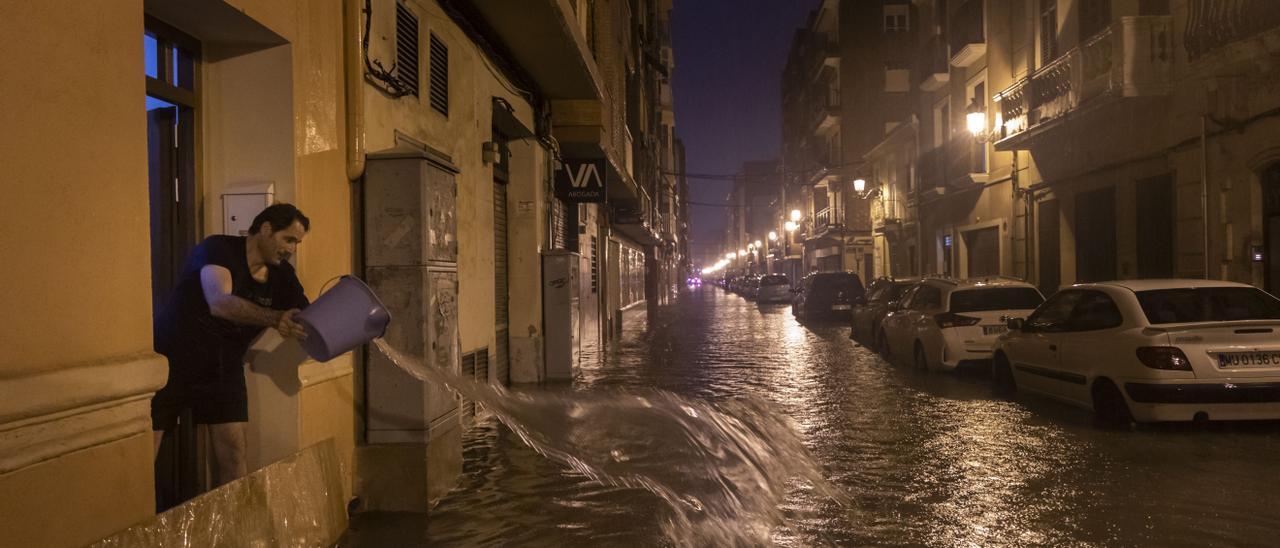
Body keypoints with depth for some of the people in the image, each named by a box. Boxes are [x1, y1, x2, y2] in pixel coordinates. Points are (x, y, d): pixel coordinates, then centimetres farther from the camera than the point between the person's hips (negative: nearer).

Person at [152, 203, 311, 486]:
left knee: (233, 453, -1)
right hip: (170, 360, -5)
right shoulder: (219, 249, -18)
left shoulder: (282, 275, 0)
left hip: (223, 367, 5)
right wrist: (275, 319, -48)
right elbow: (220, 303, -35)